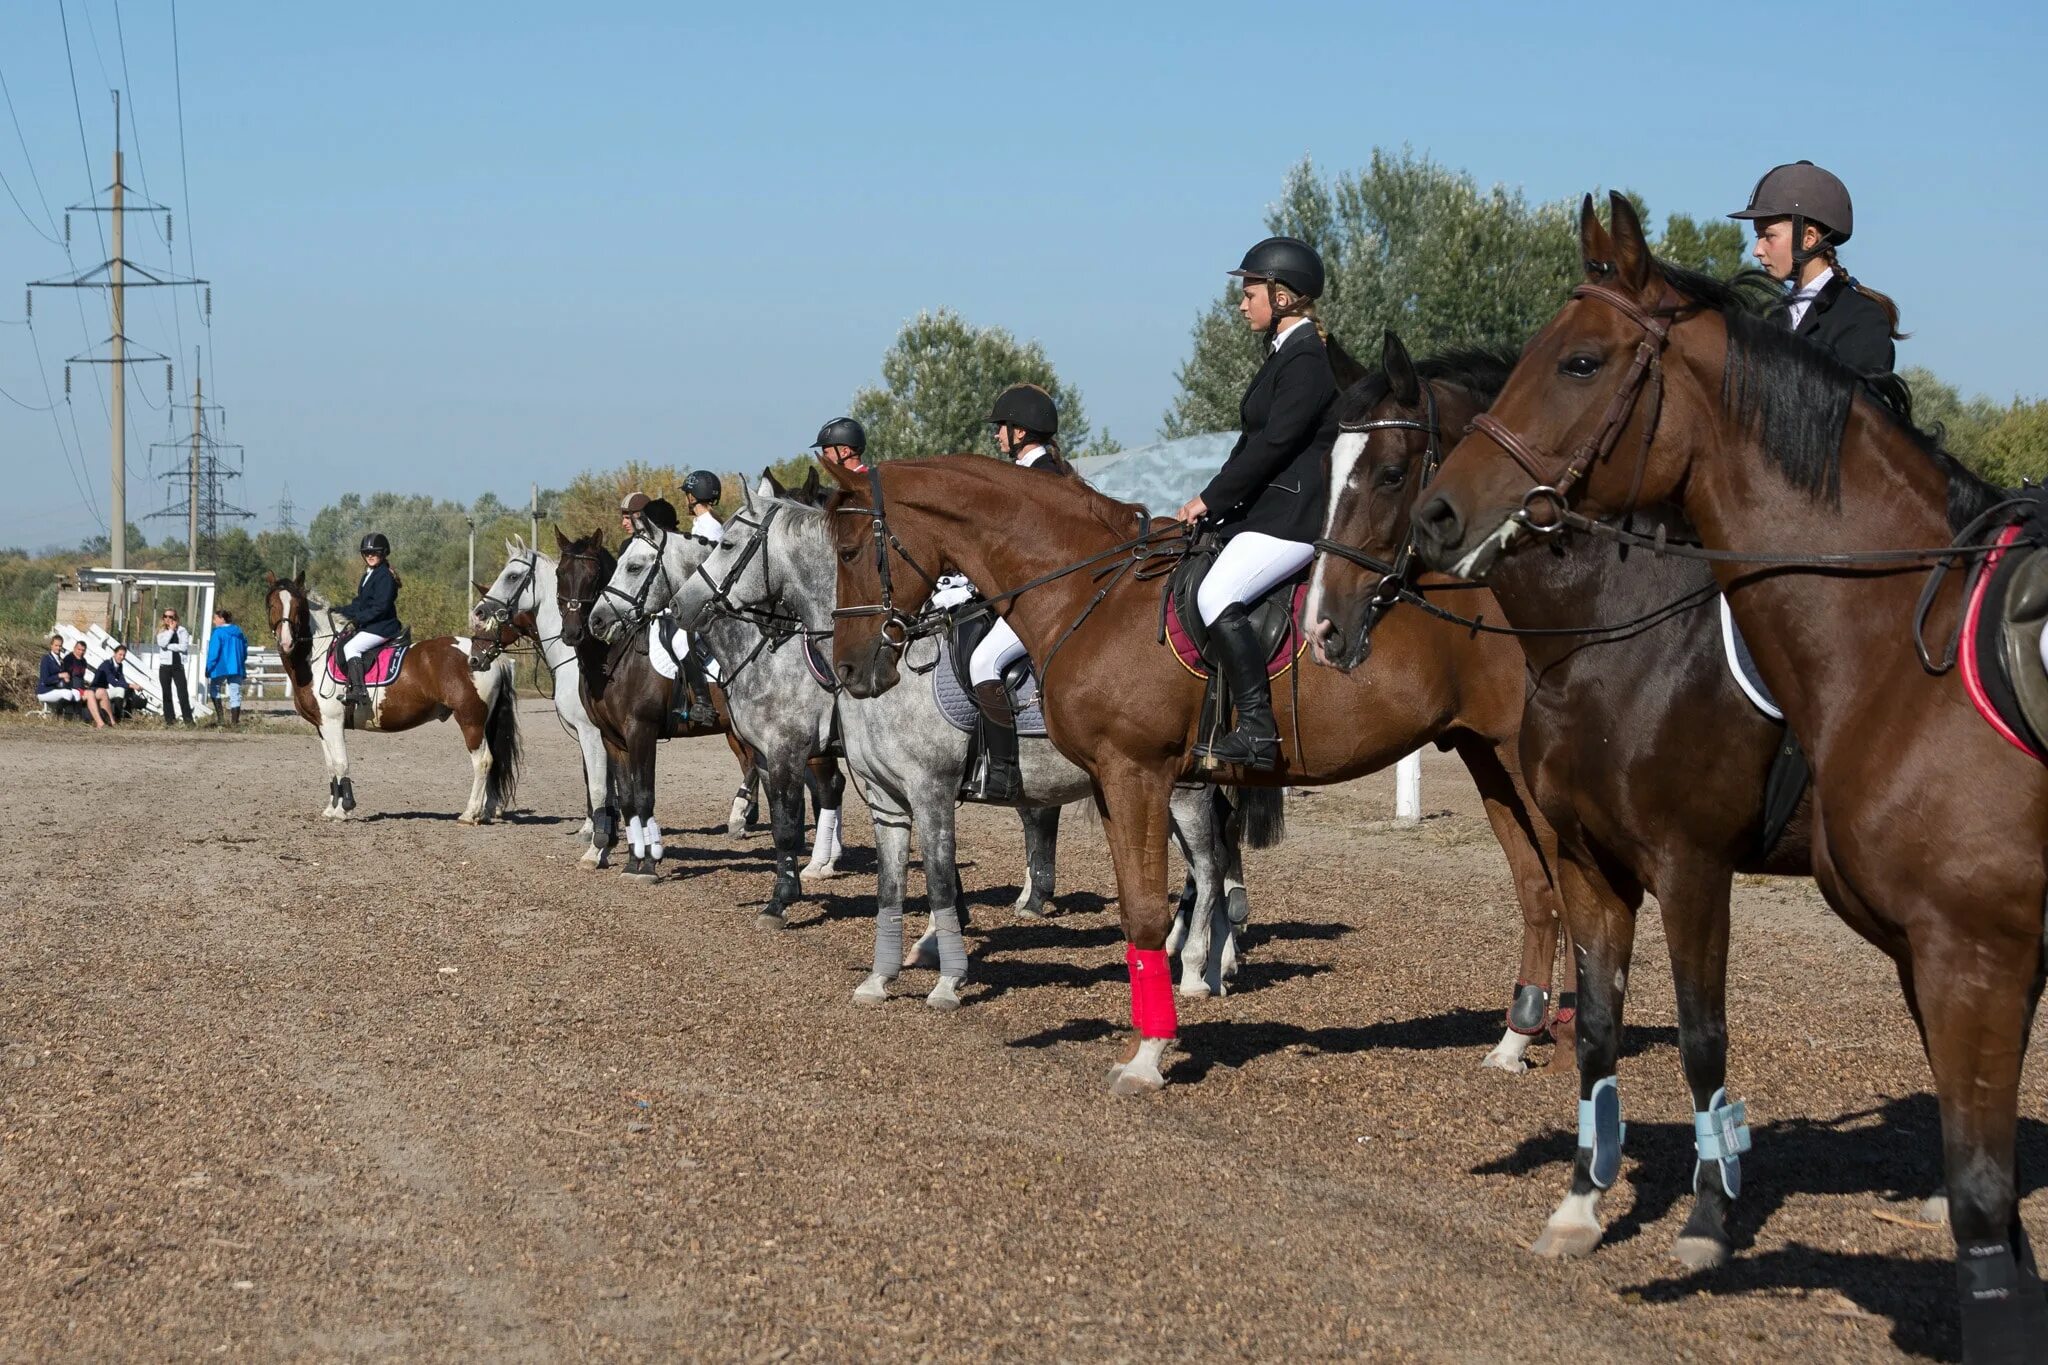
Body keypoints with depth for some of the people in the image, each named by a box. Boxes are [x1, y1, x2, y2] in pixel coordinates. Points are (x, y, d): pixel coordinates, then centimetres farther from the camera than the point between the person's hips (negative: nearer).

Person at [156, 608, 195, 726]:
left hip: (178, 666, -2)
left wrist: (169, 646, -9)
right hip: (165, 666, 2)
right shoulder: (161, 632, 9)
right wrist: (171, 630, -7)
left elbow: (184, 646, -10)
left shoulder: (182, 631, 4)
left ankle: (188, 720, -9)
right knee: (166, 694, 4)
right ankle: (168, 721, 8)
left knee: (183, 694, -9)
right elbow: (162, 643, -12)